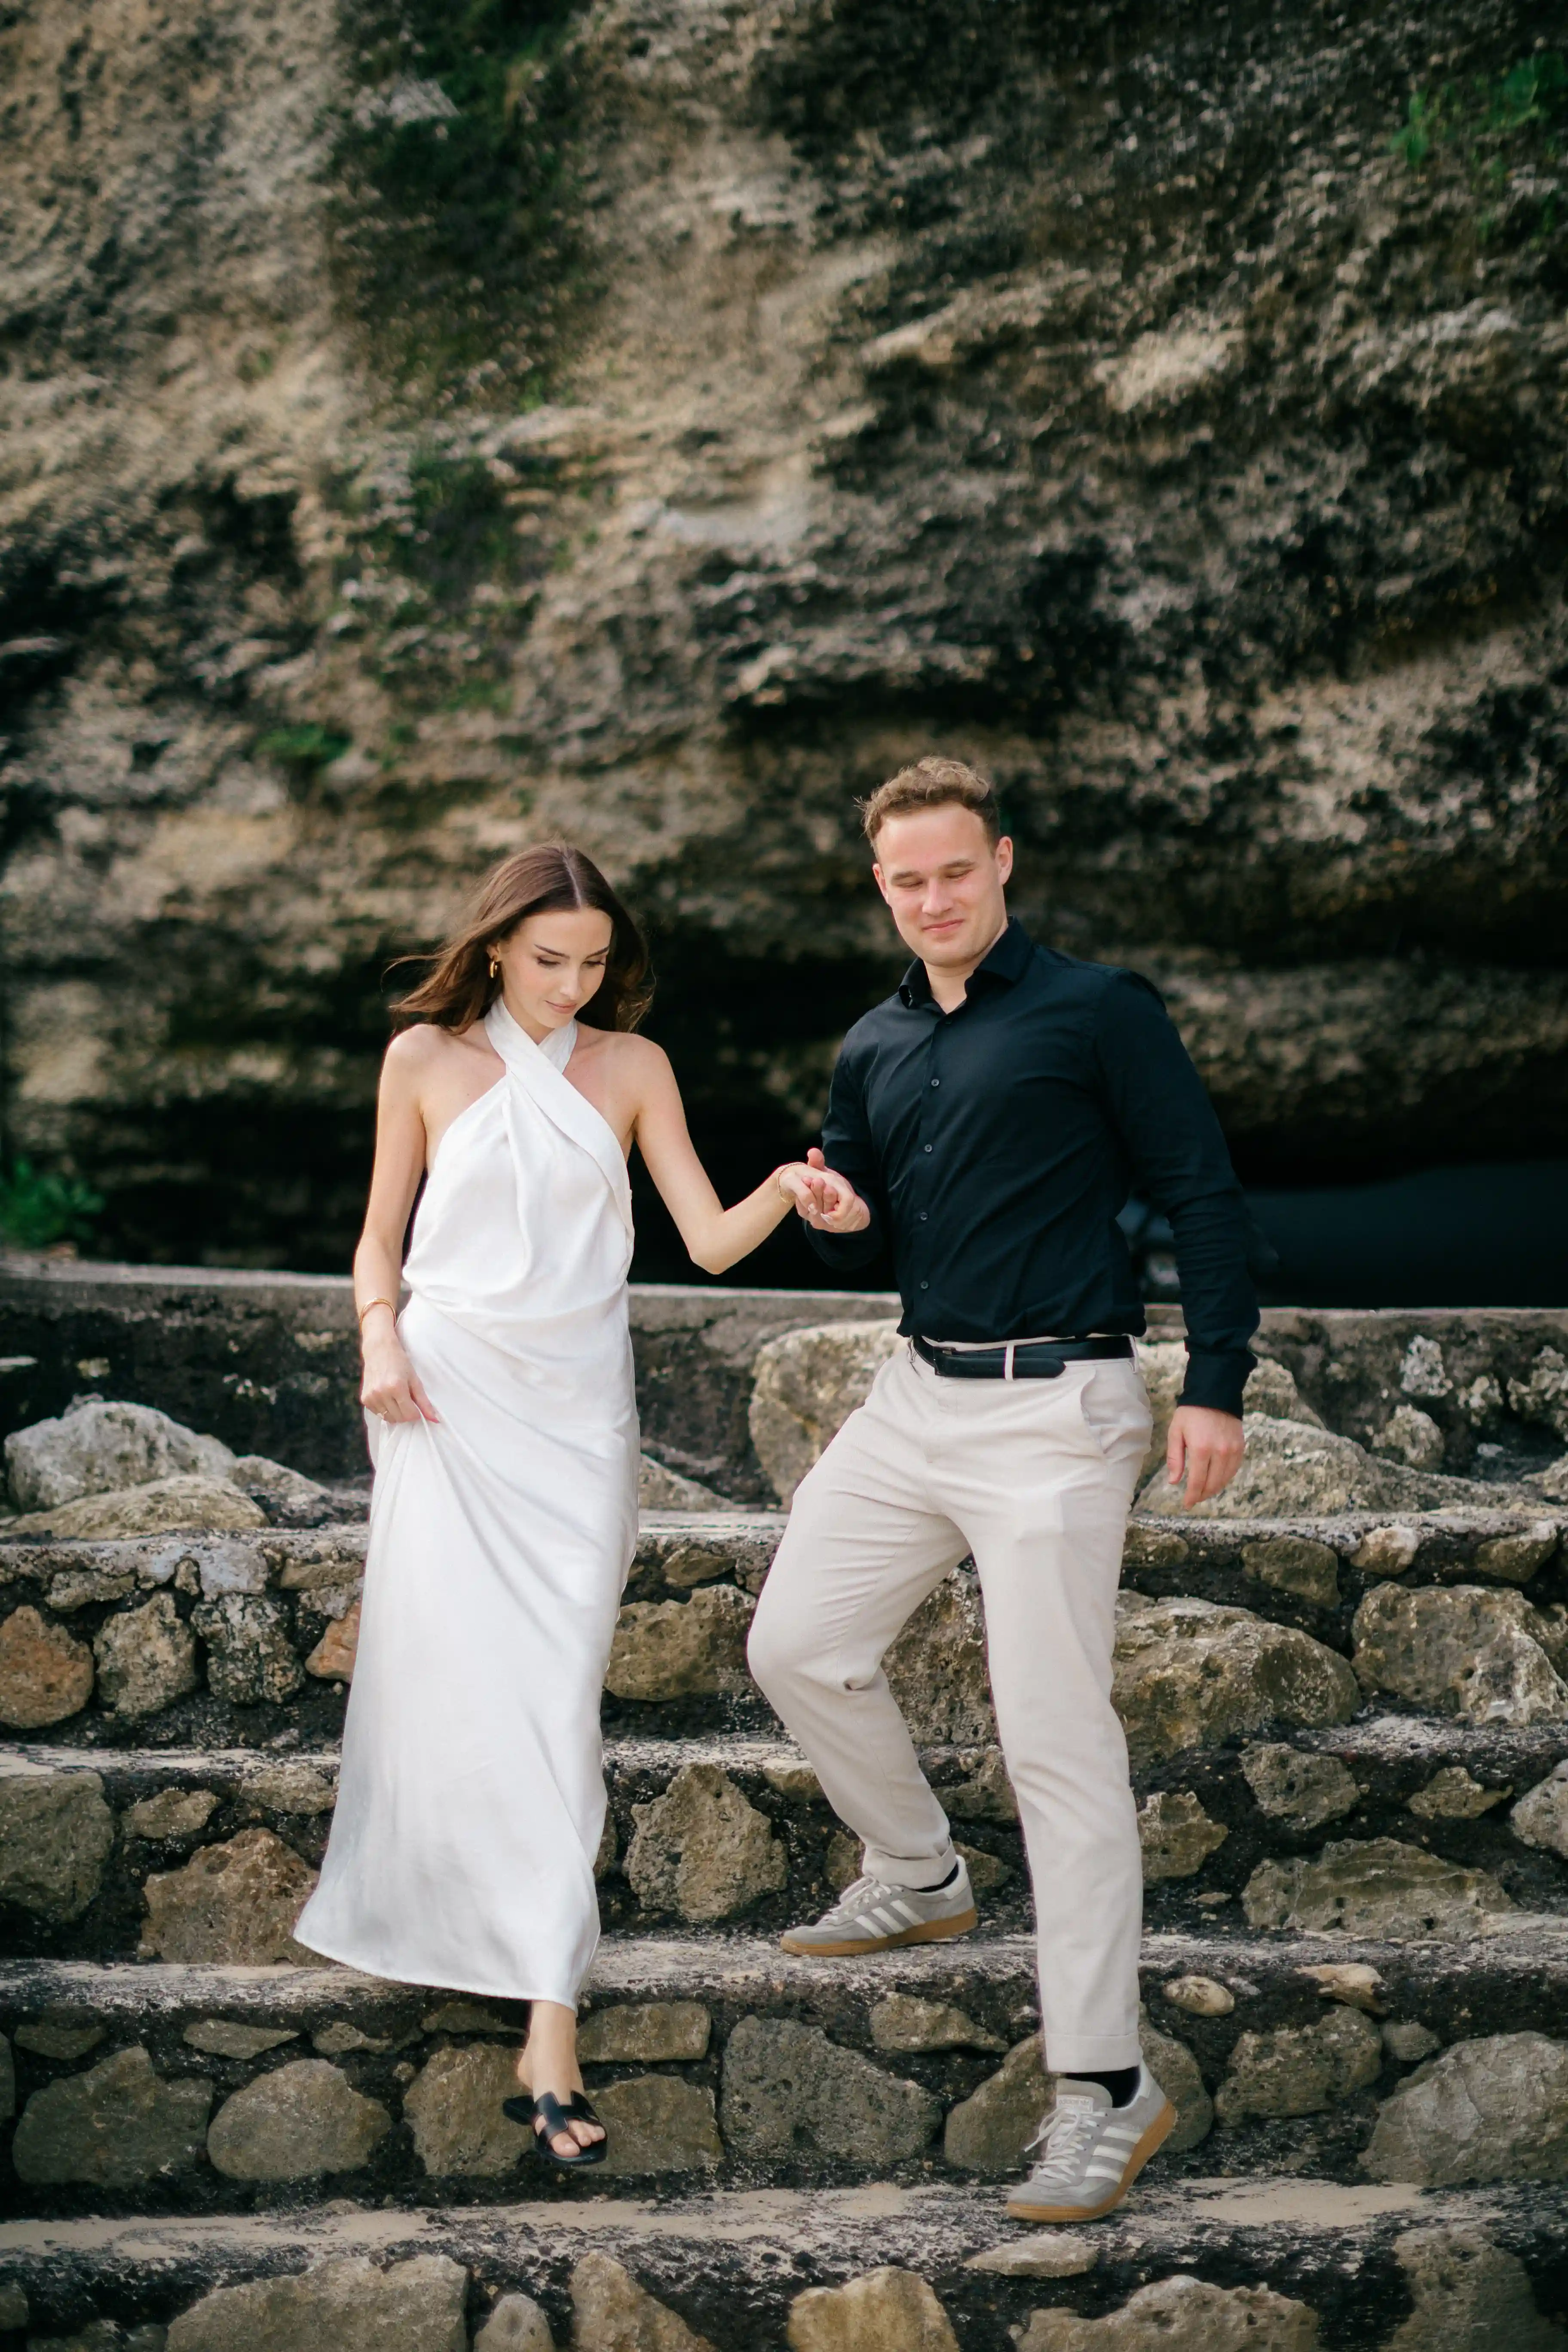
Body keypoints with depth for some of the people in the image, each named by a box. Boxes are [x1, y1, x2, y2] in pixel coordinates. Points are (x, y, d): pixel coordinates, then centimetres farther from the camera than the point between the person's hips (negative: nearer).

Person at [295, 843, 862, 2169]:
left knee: (557, 1700, -6)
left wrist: (786, 1196, -17)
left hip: (577, 1405, 1)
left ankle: (545, 2026, -7)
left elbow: (711, 1240, 3)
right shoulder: (426, 1058, 6)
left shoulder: (630, 1066, 7)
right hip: (452, 1395, 0)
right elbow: (382, 1230, 12)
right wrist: (380, 1335, -6)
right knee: (471, 1686, -9)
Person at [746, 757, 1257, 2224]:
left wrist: (1217, 1386, -14)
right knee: (797, 1644, 8)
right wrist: (832, 1212, -2)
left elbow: (1202, 1194, -6)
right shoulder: (874, 1051, 14)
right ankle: (918, 1879, 34)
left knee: (1056, 1737, -10)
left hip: (1057, 1410, -7)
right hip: (918, 1399, 7)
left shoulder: (1096, 1009, -6)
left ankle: (1104, 2088, -5)